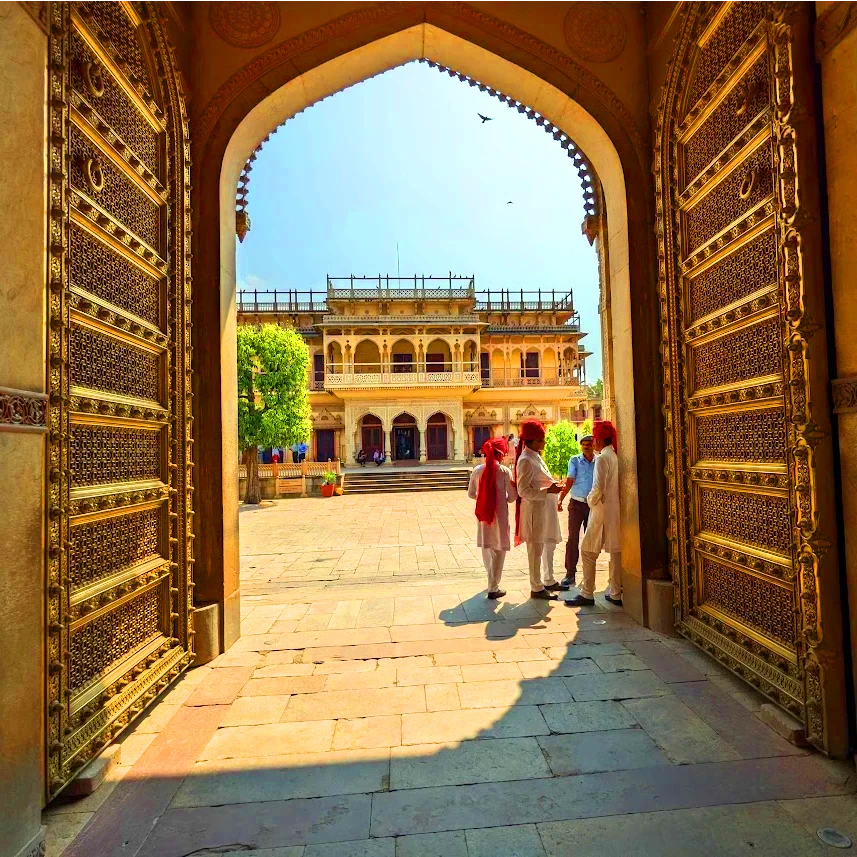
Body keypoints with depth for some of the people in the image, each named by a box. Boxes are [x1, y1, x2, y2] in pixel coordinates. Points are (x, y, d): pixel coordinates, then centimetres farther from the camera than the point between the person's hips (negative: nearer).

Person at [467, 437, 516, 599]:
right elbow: (513, 496, -9)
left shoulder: (477, 470, -2)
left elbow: (471, 494, 5)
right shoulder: (504, 471, -12)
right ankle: (493, 588, 9)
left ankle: (492, 580, 38)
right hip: (500, 514, -4)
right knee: (499, 549, 8)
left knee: (487, 548, 20)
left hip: (483, 513, 4)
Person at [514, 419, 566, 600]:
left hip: (546, 507, 10)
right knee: (536, 548, 1)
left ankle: (549, 581, 34)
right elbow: (523, 490, -22)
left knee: (549, 544, 19)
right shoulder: (525, 460, -16)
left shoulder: (536, 456, 12)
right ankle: (536, 588, 13)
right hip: (534, 508, -10)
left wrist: (553, 485, 8)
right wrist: (548, 490, -25)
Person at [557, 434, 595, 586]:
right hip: (577, 504, -1)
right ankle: (570, 573, 3)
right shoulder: (575, 460, 1)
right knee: (573, 539, -2)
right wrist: (560, 499, -14)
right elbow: (569, 481, -5)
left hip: (593, 504, 1)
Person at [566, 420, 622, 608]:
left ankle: (587, 594, 3)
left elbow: (598, 488, -20)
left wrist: (591, 500, -2)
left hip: (602, 510, -8)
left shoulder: (602, 458, -15)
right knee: (615, 551, 11)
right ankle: (615, 593, 19)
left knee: (589, 551, 0)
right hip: (616, 510, 8)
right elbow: (616, 485, 12)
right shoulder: (616, 456, 8)